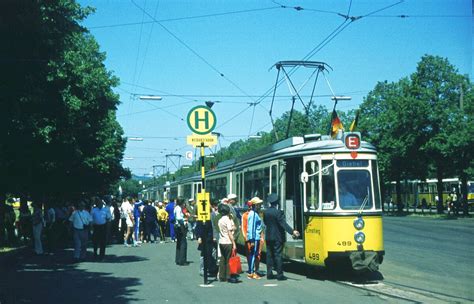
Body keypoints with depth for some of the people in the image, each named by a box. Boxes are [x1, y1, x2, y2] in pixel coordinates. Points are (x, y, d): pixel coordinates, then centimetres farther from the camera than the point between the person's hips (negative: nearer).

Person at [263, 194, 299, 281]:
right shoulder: (278, 212, -16)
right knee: (278, 255, -3)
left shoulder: (265, 212, 3)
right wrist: (292, 231, -31)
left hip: (268, 237, 6)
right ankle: (279, 275, -1)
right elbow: (283, 223, -24)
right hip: (277, 237, -6)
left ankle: (269, 274, 13)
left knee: (269, 255, 10)